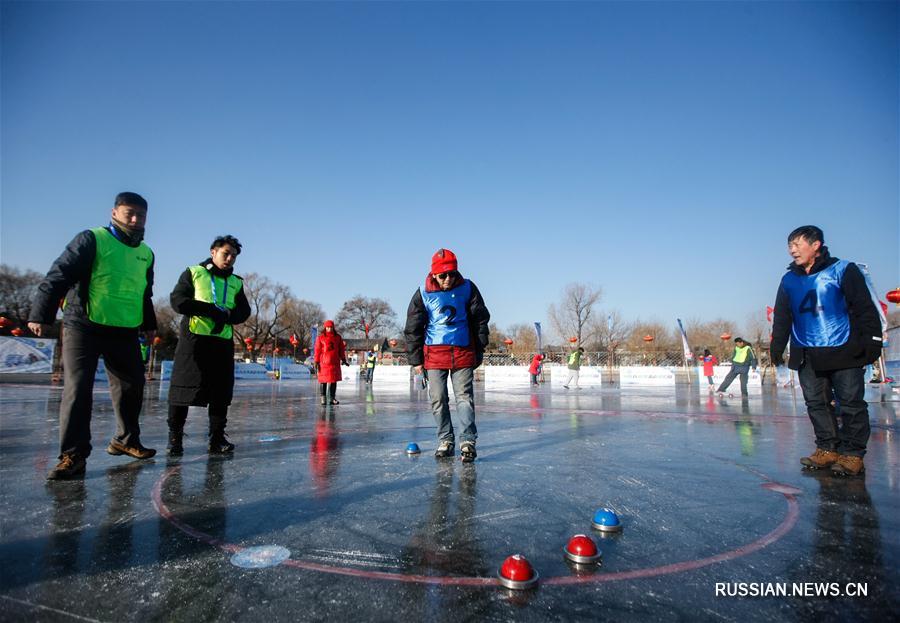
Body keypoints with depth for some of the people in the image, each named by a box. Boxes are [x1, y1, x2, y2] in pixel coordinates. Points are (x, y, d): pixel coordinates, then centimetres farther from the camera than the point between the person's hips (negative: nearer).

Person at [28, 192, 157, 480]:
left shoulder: (146, 254, 12)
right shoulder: (92, 240, -7)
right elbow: (59, 276, -12)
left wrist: (148, 325, 24)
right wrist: (41, 314, -16)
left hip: (125, 332, 6)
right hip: (84, 327, -6)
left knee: (132, 385, 10)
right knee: (78, 389, -9)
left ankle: (126, 440, 27)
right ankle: (73, 455, -1)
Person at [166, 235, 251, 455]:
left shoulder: (236, 282, 17)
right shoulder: (193, 272, 7)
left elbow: (244, 311, 9)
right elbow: (178, 300, -5)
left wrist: (227, 315, -13)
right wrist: (210, 309, -15)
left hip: (223, 342, 4)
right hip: (193, 338, -3)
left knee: (221, 392, 3)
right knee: (183, 389, -1)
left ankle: (216, 438, 11)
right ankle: (175, 437, 11)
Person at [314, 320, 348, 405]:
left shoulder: (338, 337, 10)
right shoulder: (320, 337, 1)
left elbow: (341, 349, 14)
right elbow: (317, 350, -2)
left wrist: (343, 359, 10)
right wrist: (316, 362, -6)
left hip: (335, 362, 3)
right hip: (324, 362, -3)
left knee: (334, 380, 4)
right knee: (323, 381, 2)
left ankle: (332, 398, 12)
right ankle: (323, 398, 13)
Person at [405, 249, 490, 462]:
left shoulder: (467, 289, -2)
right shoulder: (423, 294, -3)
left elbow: (481, 320, 7)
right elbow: (413, 328, 3)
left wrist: (479, 352, 6)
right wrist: (416, 359, 2)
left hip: (463, 352, -1)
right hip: (434, 352, 1)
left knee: (464, 397, -4)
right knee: (438, 399, 5)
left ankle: (468, 441, -1)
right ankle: (445, 440, 17)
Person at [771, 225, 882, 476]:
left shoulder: (843, 270, -2)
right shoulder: (789, 281, 10)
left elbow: (864, 308, -5)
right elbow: (781, 319, 12)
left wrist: (872, 340, -11)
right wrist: (777, 346, 5)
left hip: (843, 351, -4)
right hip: (807, 356, 5)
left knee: (851, 403, 0)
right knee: (816, 403, 7)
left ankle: (852, 454, 8)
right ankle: (828, 449, 16)